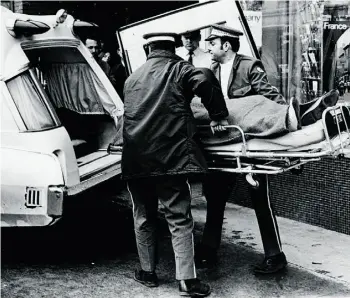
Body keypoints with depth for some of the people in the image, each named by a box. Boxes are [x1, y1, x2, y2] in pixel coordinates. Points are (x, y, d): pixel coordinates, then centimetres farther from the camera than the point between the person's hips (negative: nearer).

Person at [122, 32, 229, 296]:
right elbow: (204, 81, -16)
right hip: (169, 157, -4)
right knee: (179, 219, -1)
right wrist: (218, 115, -6)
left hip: (135, 159, 5)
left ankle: (148, 272, 26)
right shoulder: (178, 69, 4)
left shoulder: (133, 78, 20)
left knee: (144, 217, 17)